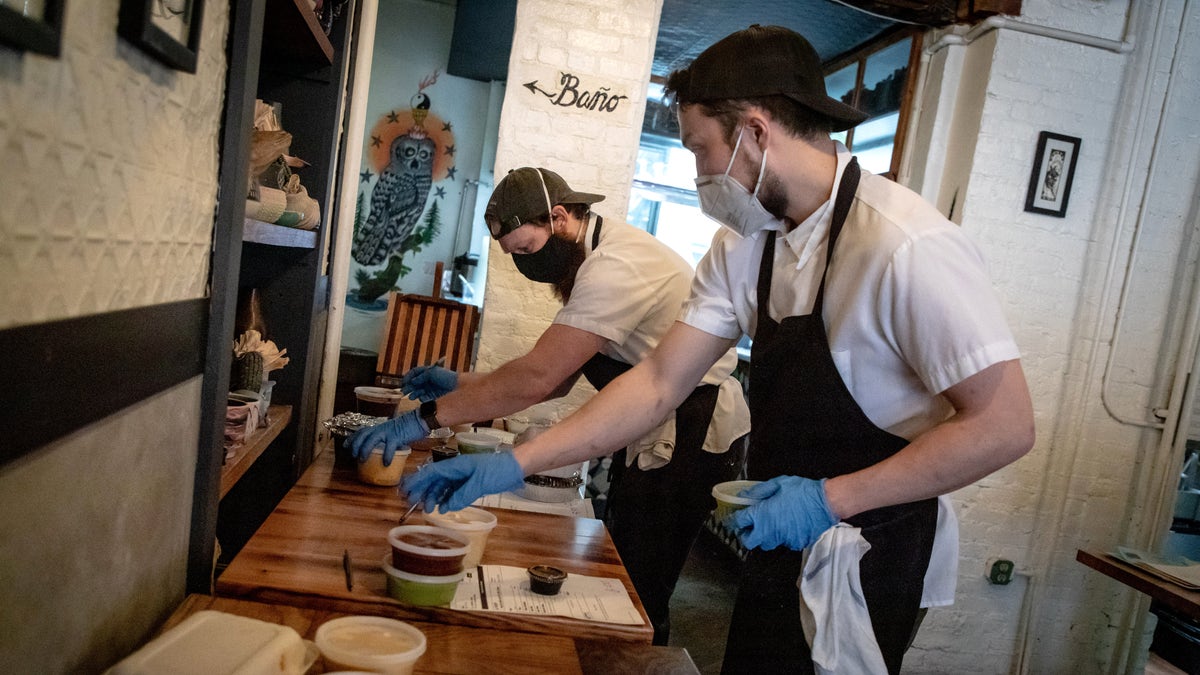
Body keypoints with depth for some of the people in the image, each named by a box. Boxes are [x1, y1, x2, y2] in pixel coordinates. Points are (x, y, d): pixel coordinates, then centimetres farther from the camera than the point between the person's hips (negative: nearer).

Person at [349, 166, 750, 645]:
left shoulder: (616, 268, -23)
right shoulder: (586, 261, 10)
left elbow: (536, 379, -30)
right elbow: (558, 379, 10)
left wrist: (427, 418, -25)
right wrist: (461, 383, 1)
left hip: (691, 435, -10)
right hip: (656, 431, 10)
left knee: (637, 600, -4)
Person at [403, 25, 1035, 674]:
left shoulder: (906, 246, -24)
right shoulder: (744, 243, -2)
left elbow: (1003, 424, -21)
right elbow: (660, 382, -2)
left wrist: (832, 498, -24)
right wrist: (515, 463, -8)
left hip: (865, 564, -6)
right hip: (781, 543, 6)